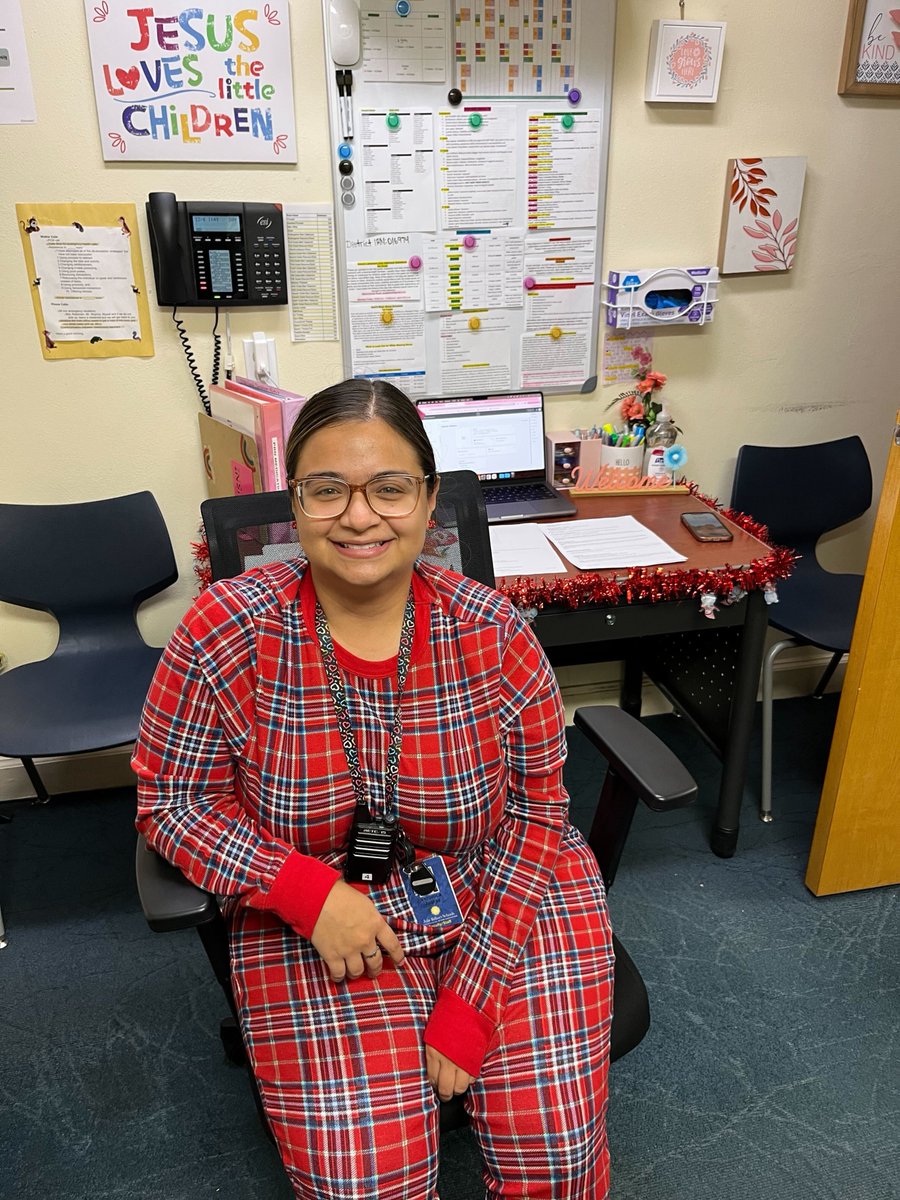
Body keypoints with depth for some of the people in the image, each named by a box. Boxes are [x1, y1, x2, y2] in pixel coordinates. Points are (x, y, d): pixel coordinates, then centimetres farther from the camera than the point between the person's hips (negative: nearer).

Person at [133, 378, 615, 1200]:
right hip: (315, 921, 0)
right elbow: (171, 800, -6)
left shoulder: (492, 632, -14)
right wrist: (307, 891, -21)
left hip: (506, 898, 1)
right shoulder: (228, 632, -15)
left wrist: (471, 996, -12)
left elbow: (535, 808, -7)